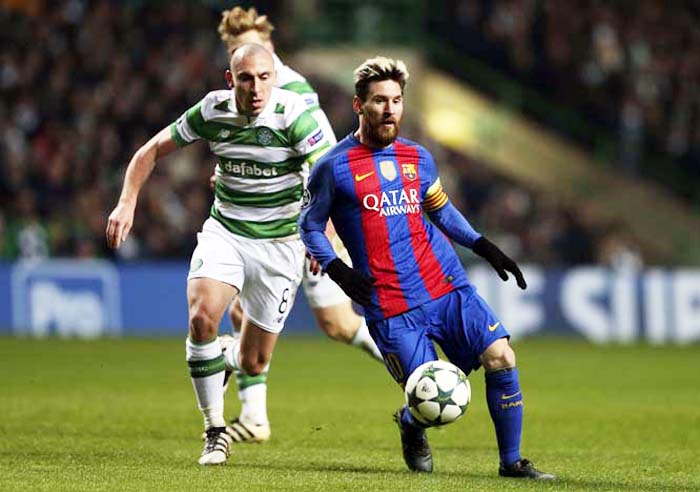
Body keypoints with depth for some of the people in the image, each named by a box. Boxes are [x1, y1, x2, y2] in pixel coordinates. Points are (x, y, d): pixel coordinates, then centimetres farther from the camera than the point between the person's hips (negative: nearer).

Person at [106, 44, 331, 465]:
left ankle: (228, 358, 44)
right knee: (202, 316, -26)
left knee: (253, 365, 2)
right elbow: (154, 149, 4)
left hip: (280, 240, -2)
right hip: (224, 231, 2)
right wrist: (128, 202, -7)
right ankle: (216, 432, -10)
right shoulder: (212, 111, -7)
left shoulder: (292, 114, -17)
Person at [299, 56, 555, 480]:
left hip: (449, 289, 4)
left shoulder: (418, 158, 10)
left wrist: (484, 246, 15)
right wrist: (337, 269, -11)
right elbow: (310, 226, 5)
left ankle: (511, 461, 4)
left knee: (501, 357, -12)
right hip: (392, 309, -4)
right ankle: (411, 426, 30)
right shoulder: (334, 167, -3)